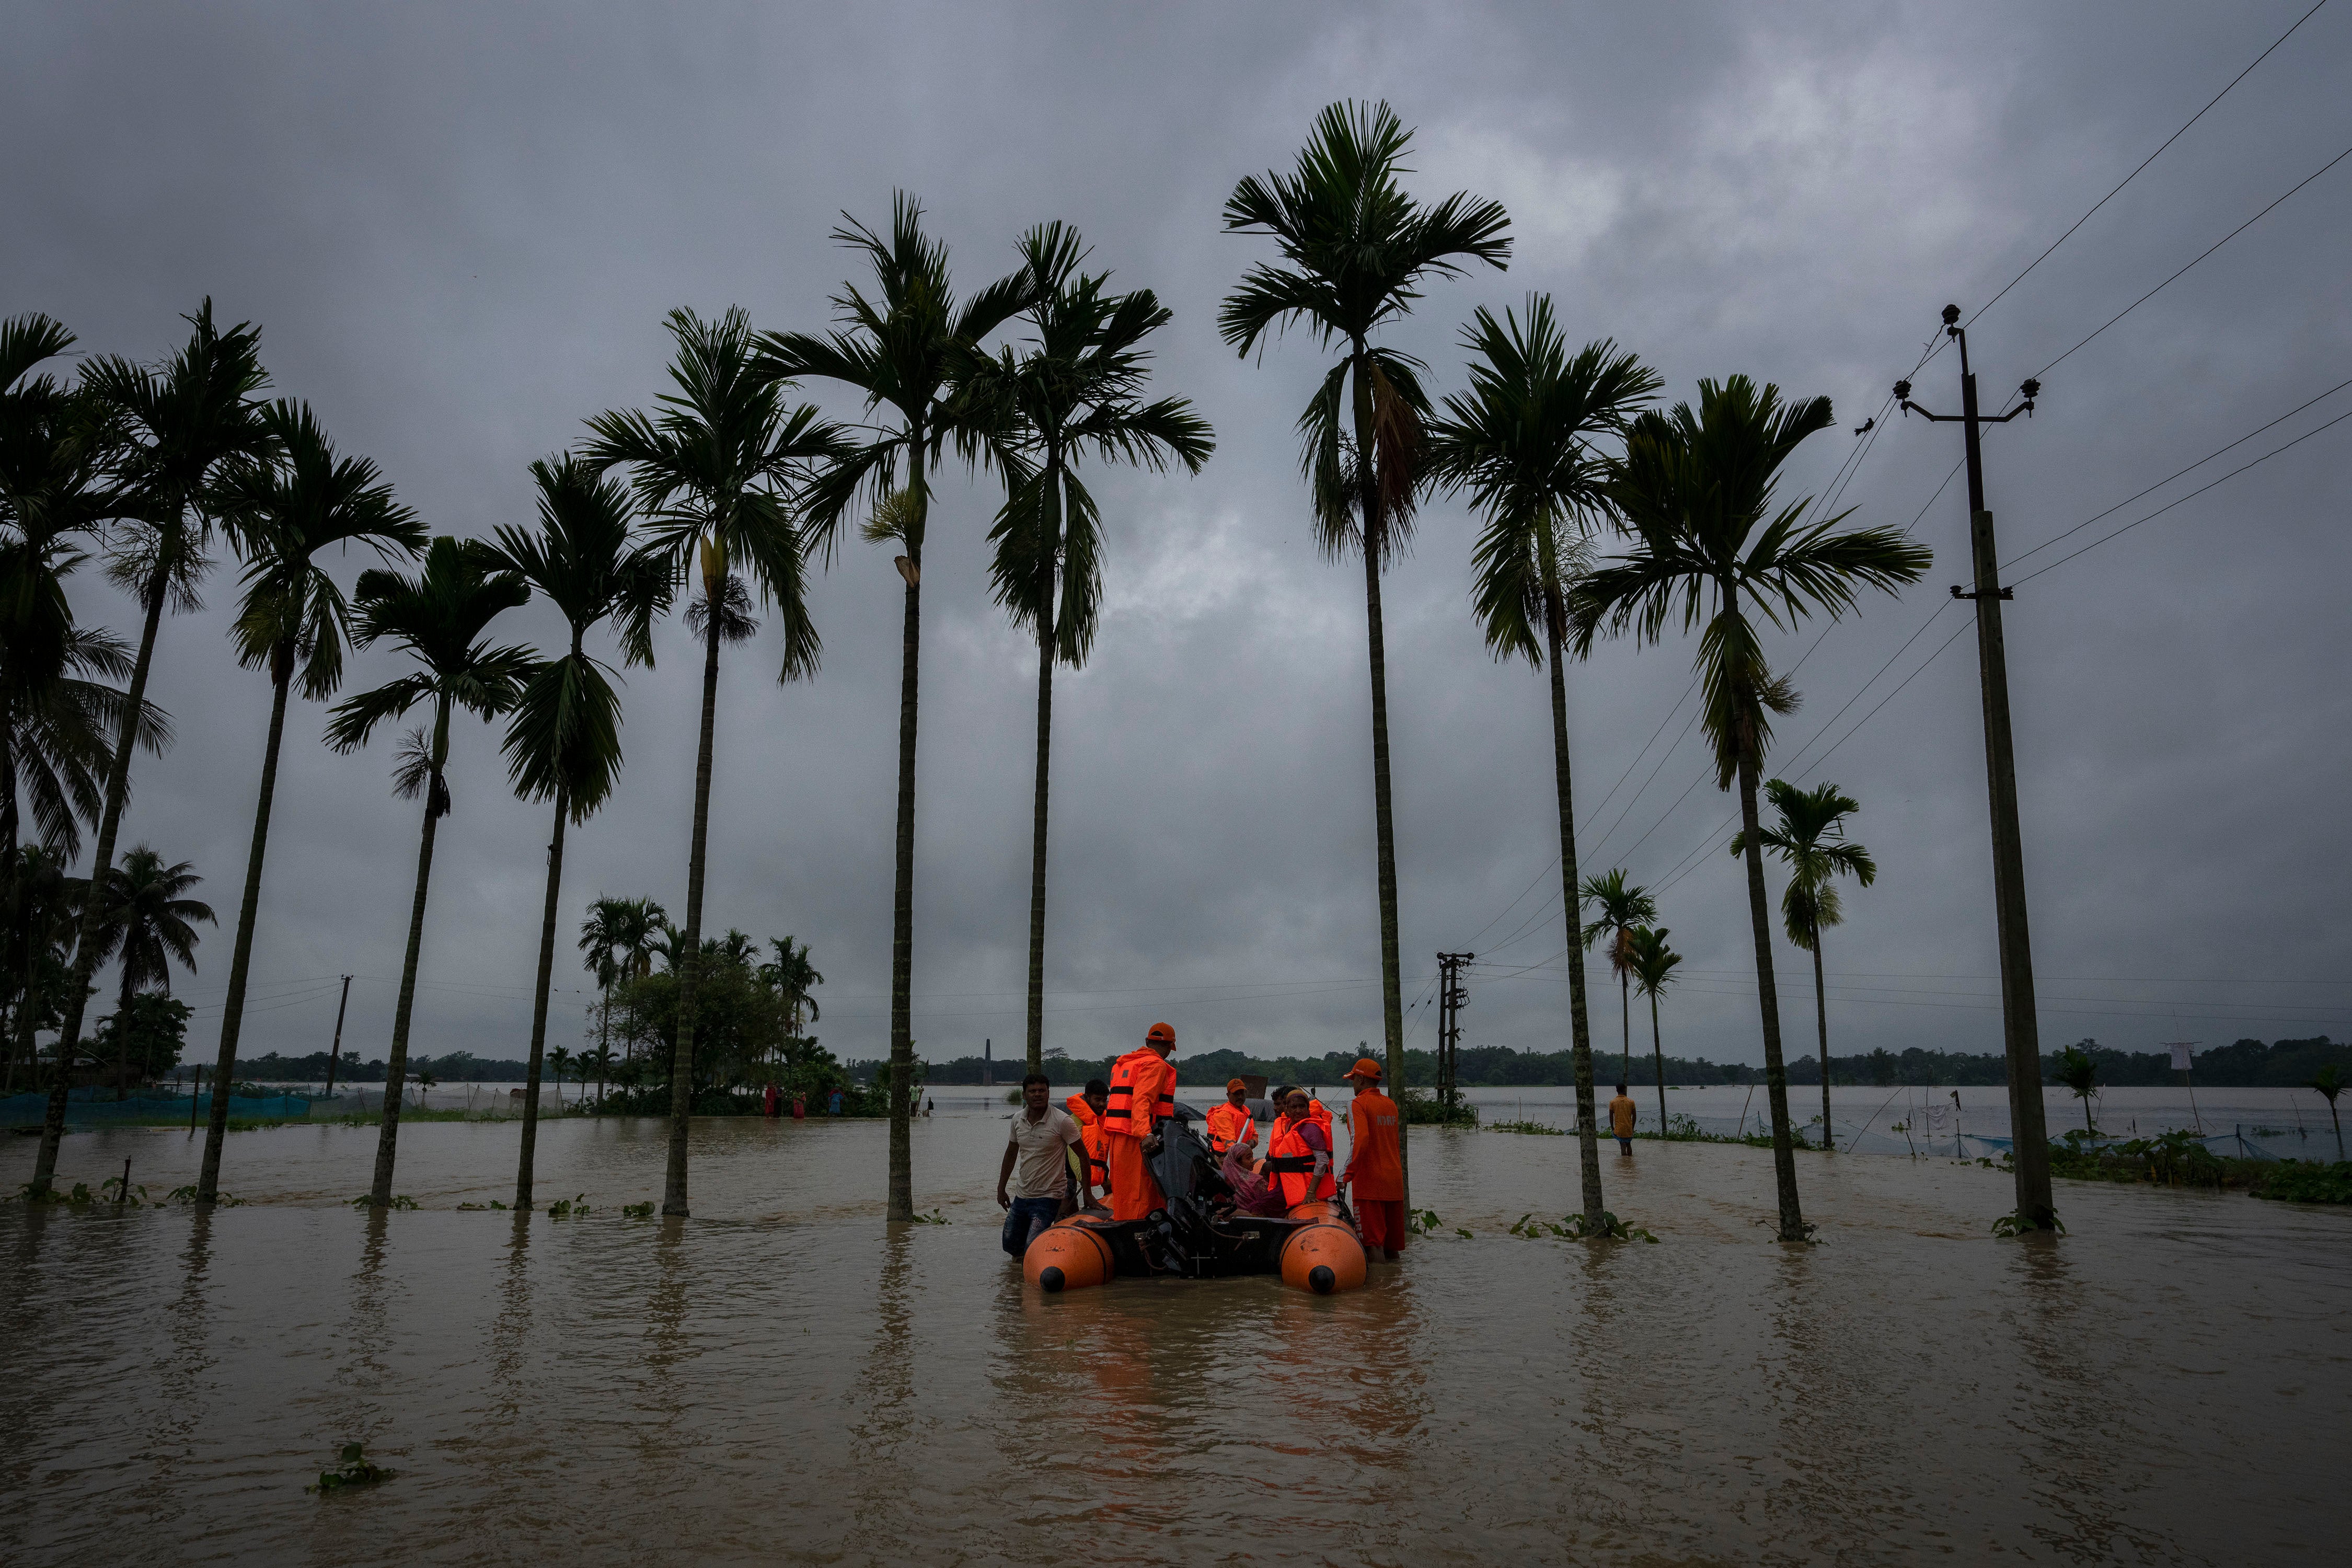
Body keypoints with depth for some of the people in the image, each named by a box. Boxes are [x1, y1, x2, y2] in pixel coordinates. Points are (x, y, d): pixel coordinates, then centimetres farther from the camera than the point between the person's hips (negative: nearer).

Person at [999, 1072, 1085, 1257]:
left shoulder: (1061, 1121, -17)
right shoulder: (1018, 1119, 0)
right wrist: (1001, 1189, 17)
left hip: (1048, 1197, -6)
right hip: (1022, 1194, 6)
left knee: (1032, 1250, -15)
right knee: (1011, 1246, 15)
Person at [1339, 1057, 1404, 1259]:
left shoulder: (1358, 1104, -9)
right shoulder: (1391, 1104, 13)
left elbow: (1360, 1139, -23)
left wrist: (1347, 1175, -22)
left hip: (1369, 1182, -7)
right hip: (1393, 1181, 7)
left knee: (1373, 1239, -4)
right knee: (1391, 1242, 12)